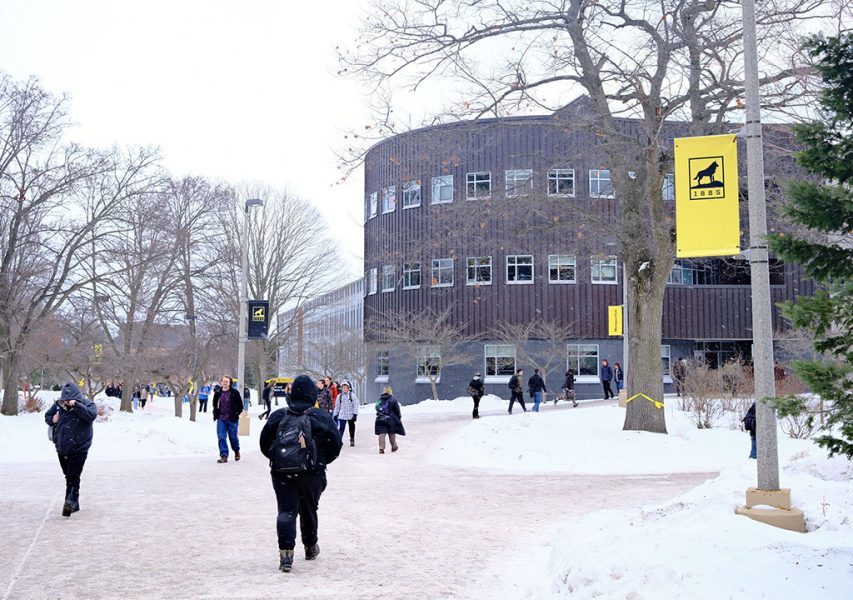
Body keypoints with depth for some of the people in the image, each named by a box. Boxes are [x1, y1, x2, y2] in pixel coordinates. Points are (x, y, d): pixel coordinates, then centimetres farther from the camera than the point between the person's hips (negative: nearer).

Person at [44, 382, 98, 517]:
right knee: (68, 476, 16)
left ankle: (70, 502, -13)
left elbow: (91, 415, -31)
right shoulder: (58, 404, 1)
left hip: (79, 449, -6)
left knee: (73, 477, -14)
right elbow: (47, 416, 16)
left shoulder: (87, 404, -11)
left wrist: (76, 405, -35)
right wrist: (52, 420, -7)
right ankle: (74, 504, 29)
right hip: (61, 448, 6)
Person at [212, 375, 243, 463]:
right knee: (221, 437, -3)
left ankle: (237, 451, 32)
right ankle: (224, 456, 1)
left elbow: (240, 405, 1)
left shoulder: (234, 393, -3)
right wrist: (215, 414, 9)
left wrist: (236, 414, -8)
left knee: (233, 437, 7)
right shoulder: (218, 393, 7)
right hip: (221, 419, 3)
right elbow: (215, 405, 20)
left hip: (232, 419, -3)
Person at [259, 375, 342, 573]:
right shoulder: (322, 417, -6)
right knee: (309, 509, 17)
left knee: (286, 510, 1)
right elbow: (335, 445, -2)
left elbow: (264, 443, 5)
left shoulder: (278, 416, -1)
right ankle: (310, 547, 33)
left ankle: (285, 552, -16)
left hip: (282, 472, 0)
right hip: (312, 473, 0)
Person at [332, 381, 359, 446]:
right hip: (342, 416, 1)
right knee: (341, 428, -11)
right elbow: (337, 406, 10)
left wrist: (355, 414, -12)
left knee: (351, 428, 14)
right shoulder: (339, 396, 4)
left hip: (350, 415, -1)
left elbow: (356, 405, -6)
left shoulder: (352, 395, -4)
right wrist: (335, 415, 9)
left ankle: (352, 440, 31)